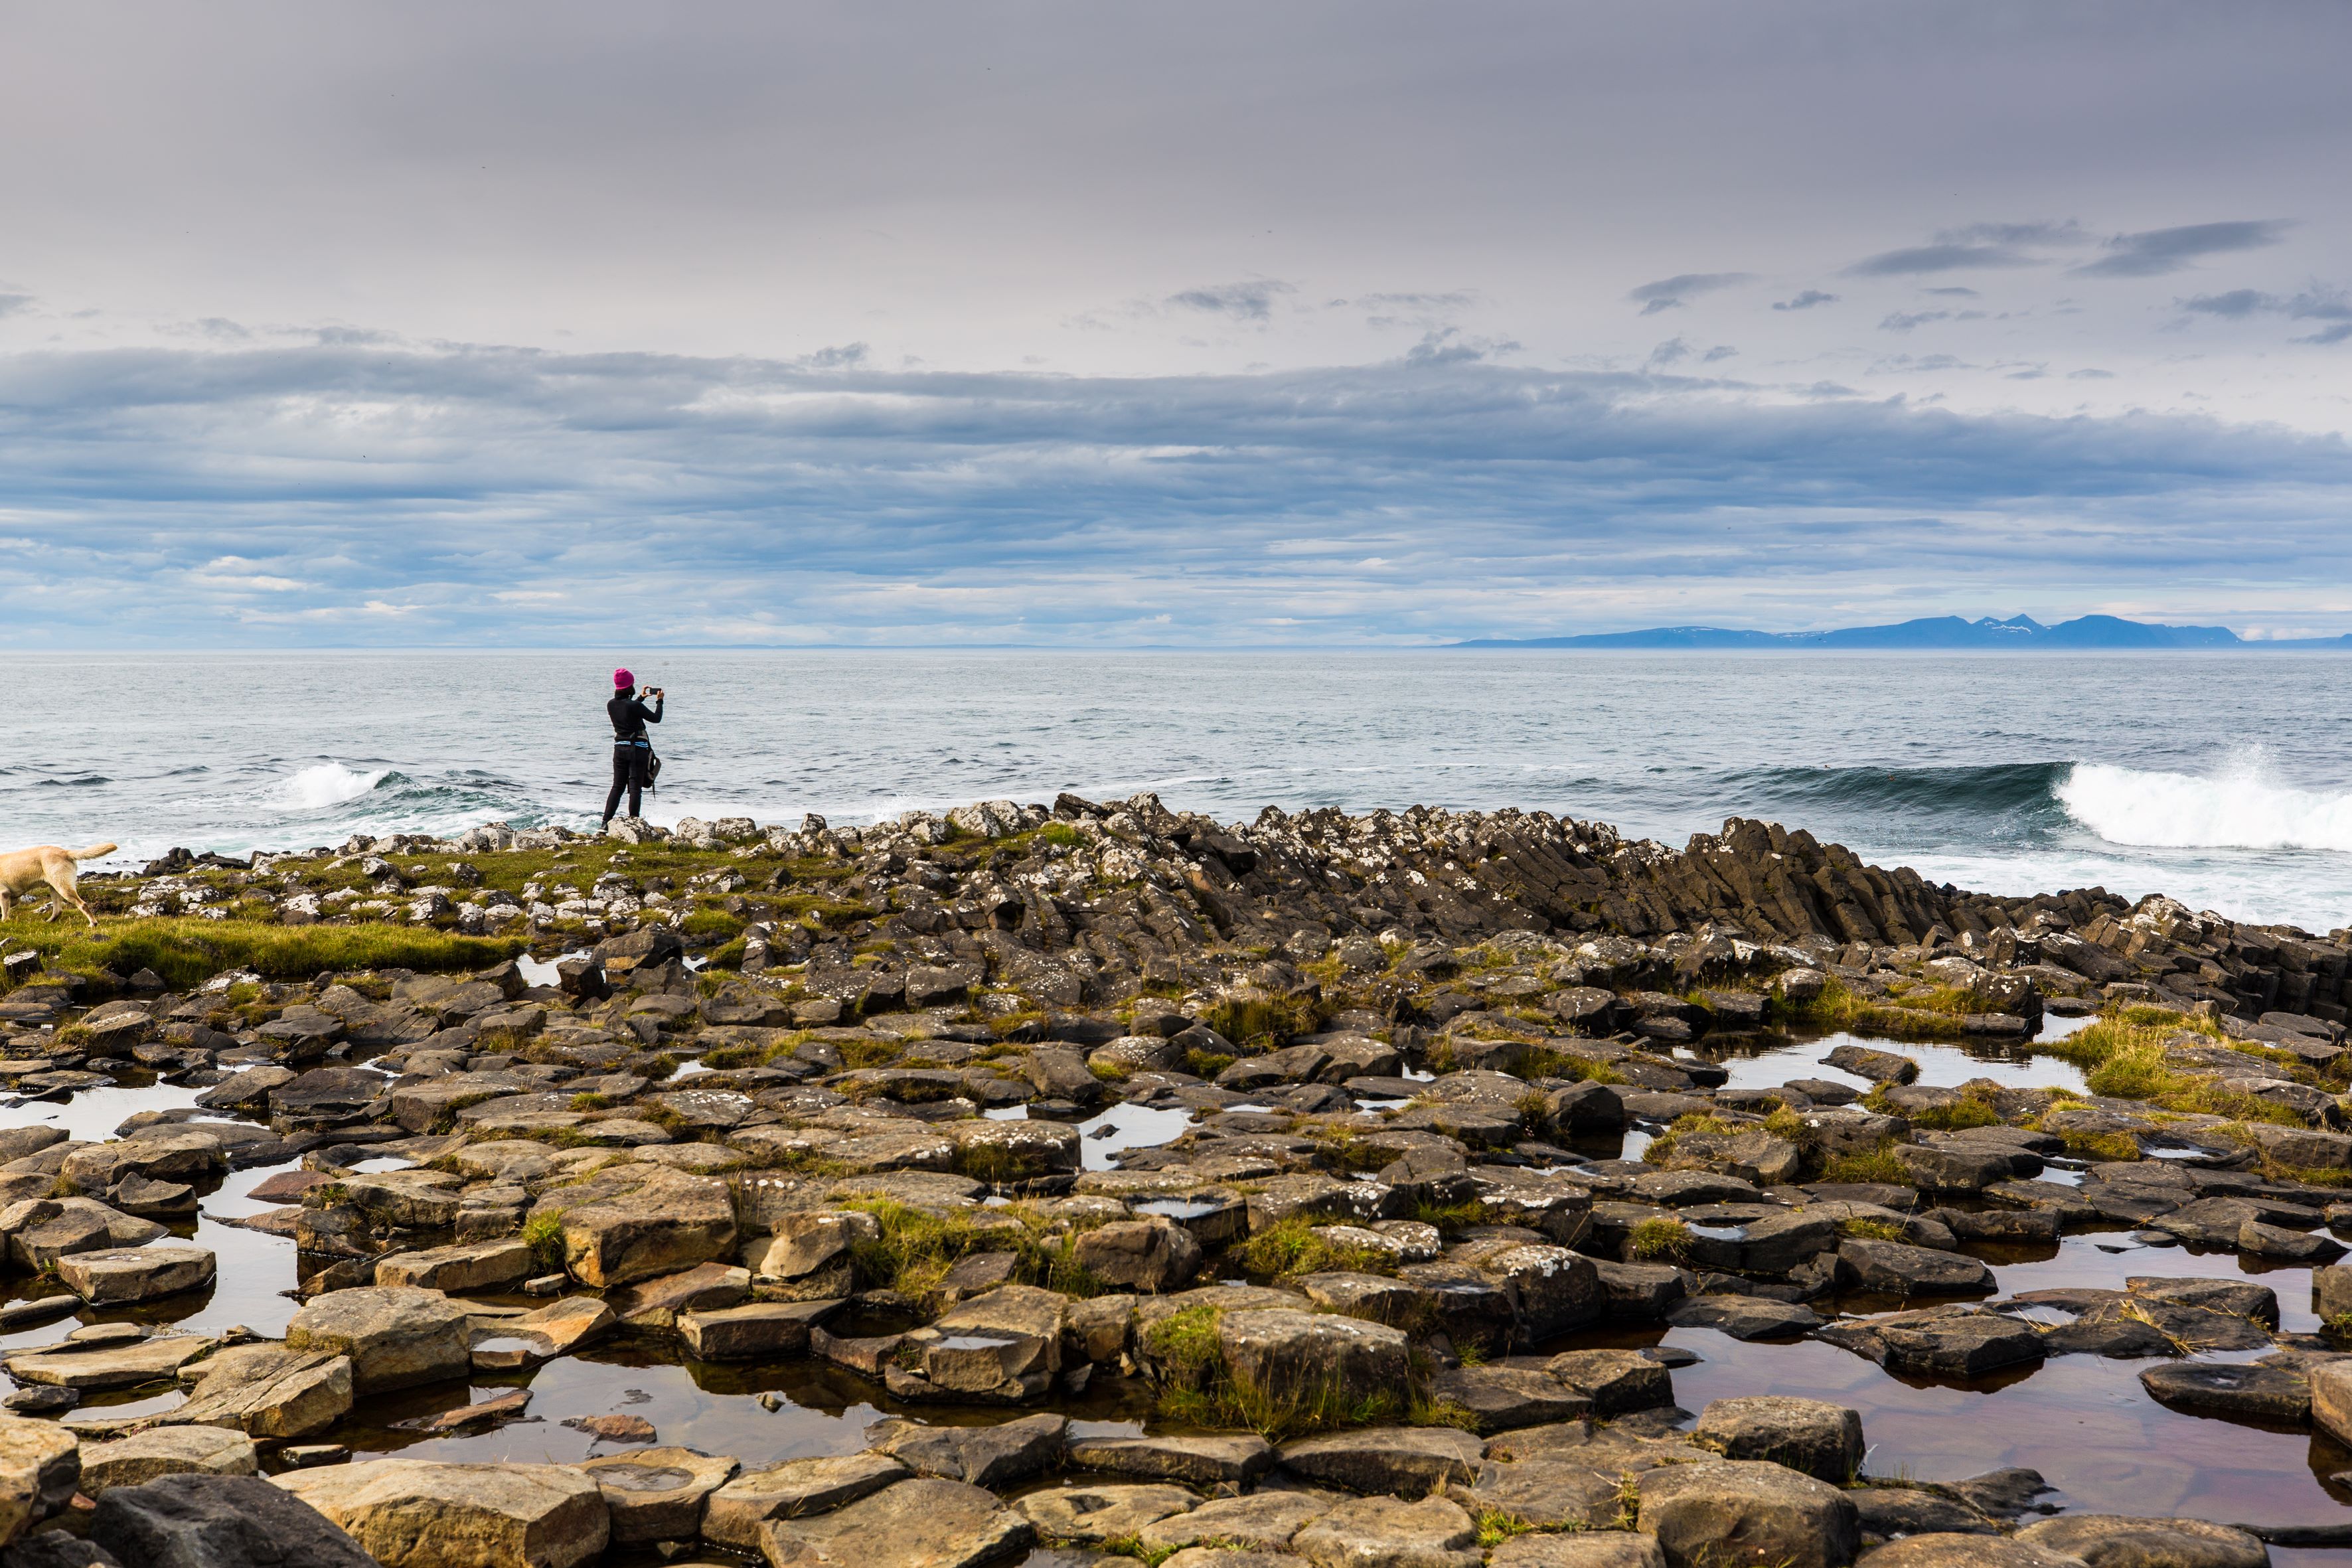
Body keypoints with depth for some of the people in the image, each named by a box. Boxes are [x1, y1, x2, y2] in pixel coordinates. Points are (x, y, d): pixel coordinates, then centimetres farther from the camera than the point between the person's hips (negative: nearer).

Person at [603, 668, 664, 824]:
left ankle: (605, 823, 5)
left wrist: (642, 697, 32)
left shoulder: (611, 705, 2)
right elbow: (656, 718, -5)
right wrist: (659, 701, 10)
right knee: (635, 788, -1)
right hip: (637, 749, -6)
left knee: (617, 786, 12)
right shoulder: (635, 706, -16)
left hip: (620, 748, 6)